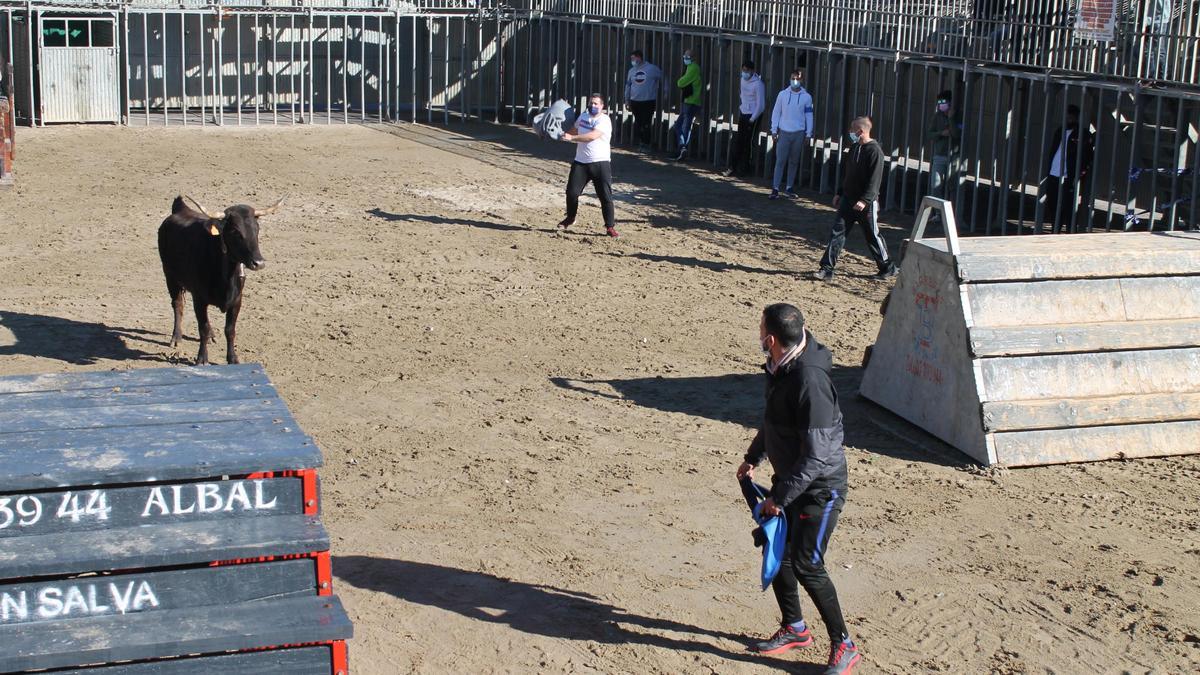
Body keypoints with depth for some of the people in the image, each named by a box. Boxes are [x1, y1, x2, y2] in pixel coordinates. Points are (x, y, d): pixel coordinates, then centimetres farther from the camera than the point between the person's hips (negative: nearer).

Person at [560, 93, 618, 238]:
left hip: (600, 162, -6)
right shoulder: (583, 116, 10)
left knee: (605, 196, -7)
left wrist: (572, 137, -33)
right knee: (572, 192, 4)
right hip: (580, 162, 6)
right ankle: (570, 218, 27)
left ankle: (610, 226, 1)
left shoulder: (604, 120, -13)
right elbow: (574, 129, 31)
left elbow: (592, 136, -28)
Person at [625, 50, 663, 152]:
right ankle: (641, 143, 18)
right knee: (638, 124, 7)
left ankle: (646, 145, 4)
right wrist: (627, 100, 15)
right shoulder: (632, 71, 10)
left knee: (646, 124, -5)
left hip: (648, 102, -4)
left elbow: (663, 80, 2)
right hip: (635, 101, 5)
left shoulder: (652, 69, -5)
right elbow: (628, 85, 17)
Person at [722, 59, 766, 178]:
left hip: (753, 116, -7)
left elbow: (761, 105, -17)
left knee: (748, 143, -1)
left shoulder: (758, 84, -19)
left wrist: (752, 119, -15)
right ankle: (733, 167, 9)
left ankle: (744, 168, 8)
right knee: (738, 141, 5)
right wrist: (741, 108, 14)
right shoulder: (743, 79, 4)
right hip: (743, 114, 7)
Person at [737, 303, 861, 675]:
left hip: (820, 488, -9)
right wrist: (753, 458, 26)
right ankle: (794, 629, 35)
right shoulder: (780, 368, -1)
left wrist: (779, 498, -23)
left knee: (806, 566, -6)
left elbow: (816, 456, -29)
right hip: (789, 480, 9)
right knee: (777, 553, 15)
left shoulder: (810, 381, -30)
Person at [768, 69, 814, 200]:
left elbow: (809, 116, 6)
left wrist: (808, 134, 4)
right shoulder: (782, 94, 1)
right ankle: (775, 188, -4)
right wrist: (774, 130, 1)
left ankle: (789, 188, 19)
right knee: (780, 161, -5)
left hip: (799, 134, 1)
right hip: (784, 132, -1)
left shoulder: (806, 97, 2)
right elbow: (776, 113, 5)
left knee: (794, 162, 9)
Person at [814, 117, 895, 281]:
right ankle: (827, 270, -3)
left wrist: (865, 200, -28)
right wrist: (840, 193, 18)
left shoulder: (874, 151, -16)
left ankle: (888, 267, 25)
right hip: (848, 200, 7)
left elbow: (875, 180, -21)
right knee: (837, 232, -2)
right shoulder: (854, 148, 10)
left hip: (866, 203, -7)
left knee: (873, 236, 6)